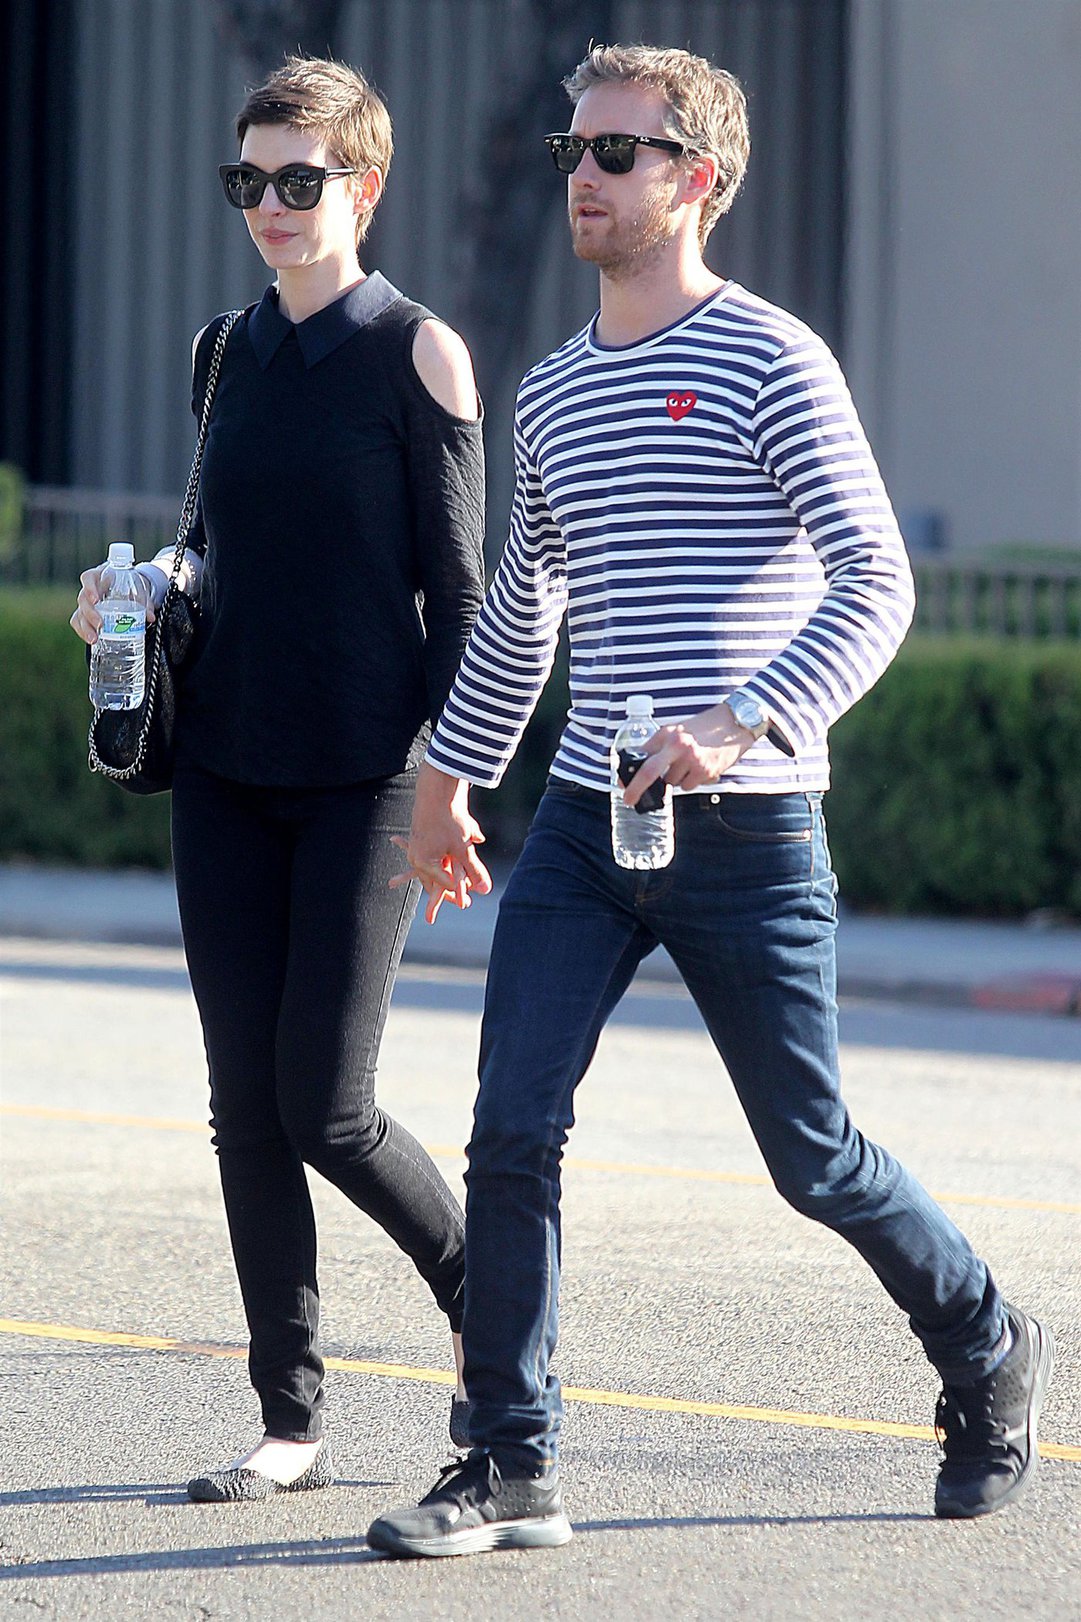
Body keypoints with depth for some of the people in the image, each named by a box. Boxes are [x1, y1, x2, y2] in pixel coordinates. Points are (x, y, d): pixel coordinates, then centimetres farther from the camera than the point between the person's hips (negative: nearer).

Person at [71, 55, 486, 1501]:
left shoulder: (417, 354, -5)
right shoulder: (229, 354, 12)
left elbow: (457, 585, -5)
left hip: (364, 776, -5)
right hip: (227, 769, 6)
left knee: (325, 1109, -8)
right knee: (246, 1108, 3)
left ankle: (482, 1296, 19)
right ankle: (292, 1420, 10)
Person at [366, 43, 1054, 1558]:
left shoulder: (771, 364, -7)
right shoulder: (552, 392, 13)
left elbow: (875, 585, -13)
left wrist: (745, 724, -26)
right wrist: (448, 776, 30)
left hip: (747, 834, -5)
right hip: (584, 823, 5)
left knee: (814, 1159, 4)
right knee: (512, 1134, -8)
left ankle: (988, 1351, 30)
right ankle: (513, 1470, -3)